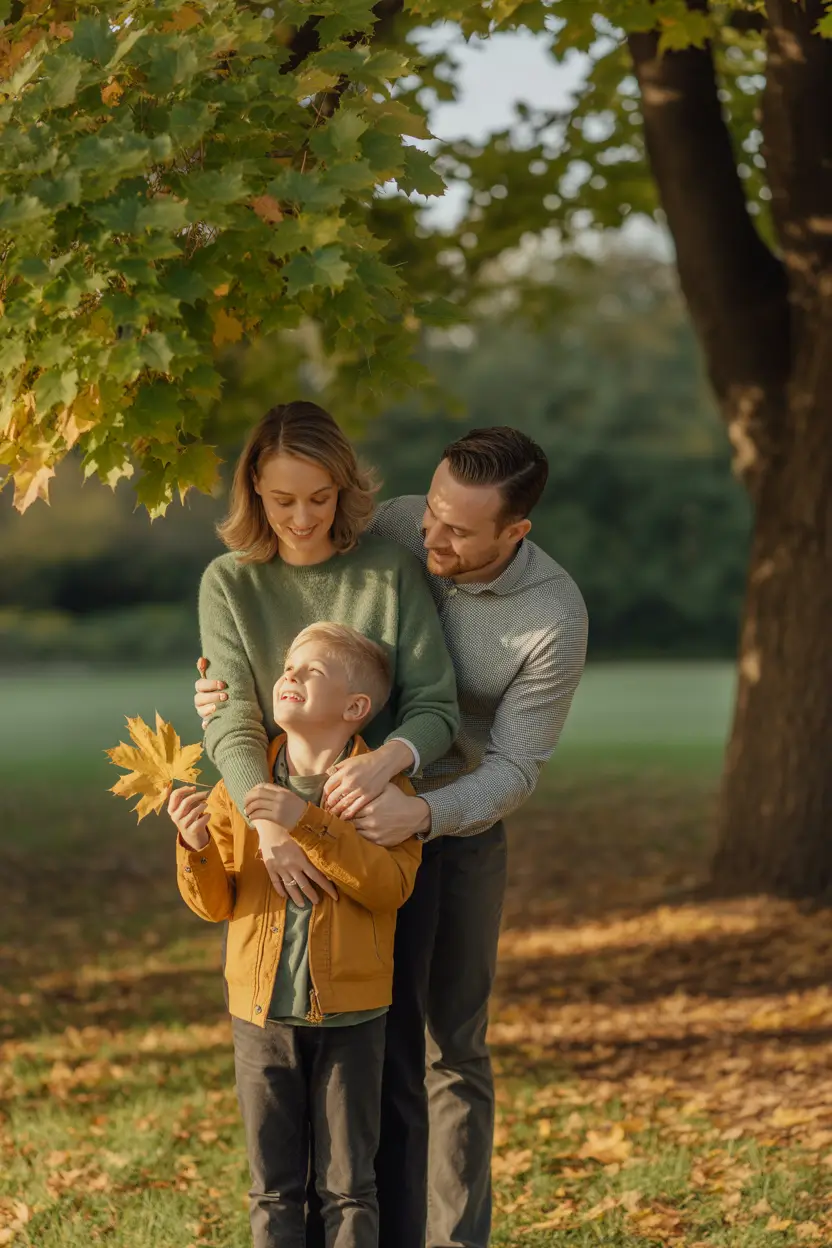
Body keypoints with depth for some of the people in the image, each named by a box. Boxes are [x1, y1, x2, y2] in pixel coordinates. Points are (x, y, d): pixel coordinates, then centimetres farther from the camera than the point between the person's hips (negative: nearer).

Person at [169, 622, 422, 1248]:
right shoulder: (240, 785, 2)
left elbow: (390, 884, -20)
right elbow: (217, 903, 3)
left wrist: (309, 825, -28)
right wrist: (197, 848, -17)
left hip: (350, 1015, -2)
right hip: (263, 1011, 2)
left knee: (350, 1183, 8)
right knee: (274, 1184, 11)